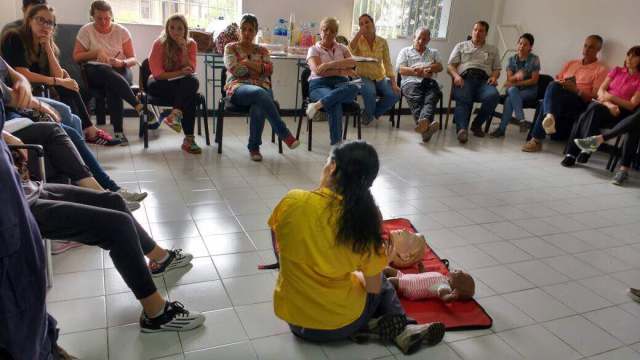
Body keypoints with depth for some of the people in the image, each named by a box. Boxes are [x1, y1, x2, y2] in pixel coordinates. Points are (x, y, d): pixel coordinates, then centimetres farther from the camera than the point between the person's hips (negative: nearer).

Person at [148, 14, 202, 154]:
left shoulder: (191, 44, -1)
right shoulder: (159, 44, -9)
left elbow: (190, 70, -8)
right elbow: (157, 73, -14)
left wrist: (184, 49, -19)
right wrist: (180, 73, -25)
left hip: (184, 84, 3)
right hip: (160, 84, -3)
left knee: (193, 81, -34)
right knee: (189, 97, -32)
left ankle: (175, 113, -39)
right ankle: (189, 138, -34)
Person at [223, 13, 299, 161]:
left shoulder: (262, 50, 23)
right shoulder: (231, 48, 17)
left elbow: (269, 69, 4)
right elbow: (234, 69, -2)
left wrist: (247, 62, -2)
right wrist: (258, 67, 5)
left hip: (262, 87, 2)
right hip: (238, 87, -2)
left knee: (258, 107, -37)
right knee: (259, 93, -39)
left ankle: (254, 147, -25)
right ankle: (284, 134, -36)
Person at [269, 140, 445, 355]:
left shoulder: (292, 202, -17)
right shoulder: (367, 217, -17)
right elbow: (374, 288, -8)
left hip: (295, 318, 2)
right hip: (342, 323, -1)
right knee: (382, 283, 30)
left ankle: (380, 326, 4)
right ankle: (398, 328, 9)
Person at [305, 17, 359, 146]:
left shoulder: (342, 48, 22)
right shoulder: (314, 49, 14)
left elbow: (352, 62, 0)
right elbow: (318, 70, -5)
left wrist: (329, 64, -12)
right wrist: (343, 70, -4)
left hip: (340, 84, 3)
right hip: (320, 85, -3)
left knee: (353, 88, -36)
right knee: (335, 104, -38)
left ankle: (318, 104, -41)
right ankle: (336, 143, -38)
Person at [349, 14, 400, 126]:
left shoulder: (382, 42, 0)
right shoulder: (358, 41, -4)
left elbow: (387, 63, -2)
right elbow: (349, 50, -28)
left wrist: (394, 83, -11)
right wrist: (359, 33, -27)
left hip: (380, 78, 3)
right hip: (363, 77, -3)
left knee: (395, 94, -22)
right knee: (369, 91, -36)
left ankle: (373, 114, 7)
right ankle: (369, 115, -2)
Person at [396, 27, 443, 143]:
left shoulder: (434, 52, 33)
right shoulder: (405, 51, 25)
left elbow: (439, 67, 14)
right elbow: (401, 69, 8)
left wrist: (420, 69, -1)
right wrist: (422, 73, -2)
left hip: (430, 82, 2)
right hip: (411, 81, -2)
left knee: (430, 99, -34)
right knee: (416, 100, -36)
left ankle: (423, 122, -62)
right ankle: (426, 125, -60)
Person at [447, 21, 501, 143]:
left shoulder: (493, 49, 30)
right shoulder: (461, 46, 26)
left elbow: (497, 69, 22)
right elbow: (450, 66, 15)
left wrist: (494, 77, -2)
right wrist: (456, 76, -7)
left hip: (484, 79, 1)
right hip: (465, 77, -1)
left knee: (493, 96, -33)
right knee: (463, 99, -35)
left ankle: (477, 124, -17)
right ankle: (462, 129, -55)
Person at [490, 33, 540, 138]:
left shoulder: (534, 59, -3)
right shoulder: (512, 59, 6)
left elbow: (534, 80, -9)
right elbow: (509, 78, -2)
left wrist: (516, 83, -19)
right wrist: (516, 76, -27)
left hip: (529, 90, -3)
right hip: (514, 89, 3)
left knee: (509, 99, -32)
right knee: (512, 90, -35)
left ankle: (502, 129, -31)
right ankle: (520, 119, -39)